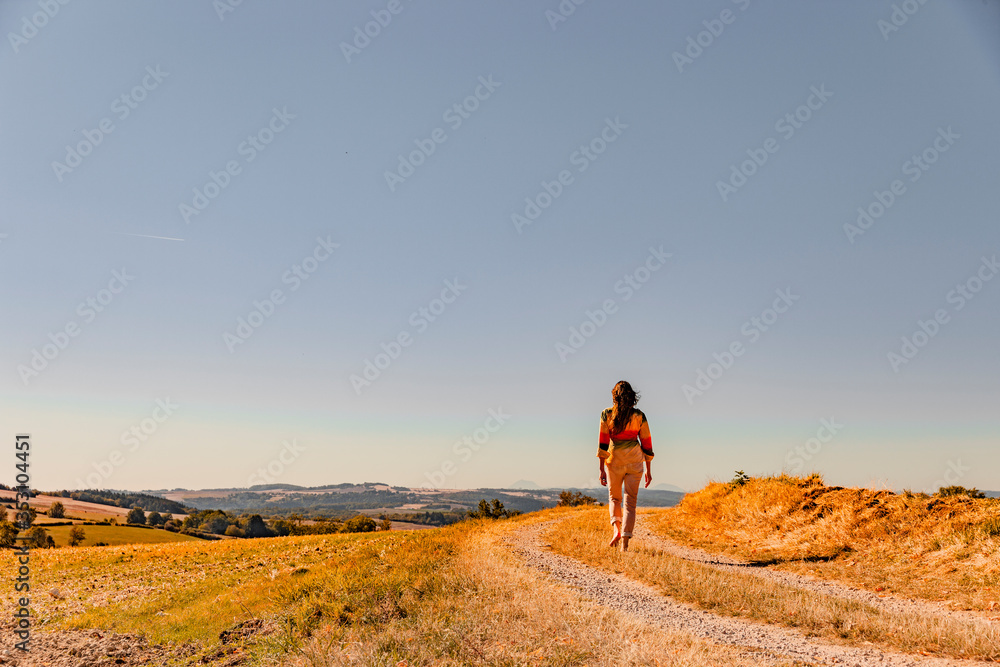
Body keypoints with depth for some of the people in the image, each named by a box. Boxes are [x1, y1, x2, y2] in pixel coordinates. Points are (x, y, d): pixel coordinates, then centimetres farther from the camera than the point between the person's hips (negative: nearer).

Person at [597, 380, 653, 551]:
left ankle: (617, 529, -5)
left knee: (614, 498, 19)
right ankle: (625, 543, -2)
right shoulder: (639, 416, 1)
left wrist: (601, 469, -4)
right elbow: (646, 443, 5)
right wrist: (648, 470, 12)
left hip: (614, 460, 0)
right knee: (630, 501, 6)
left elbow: (603, 443, -6)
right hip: (635, 461, 0)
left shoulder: (606, 414, -3)